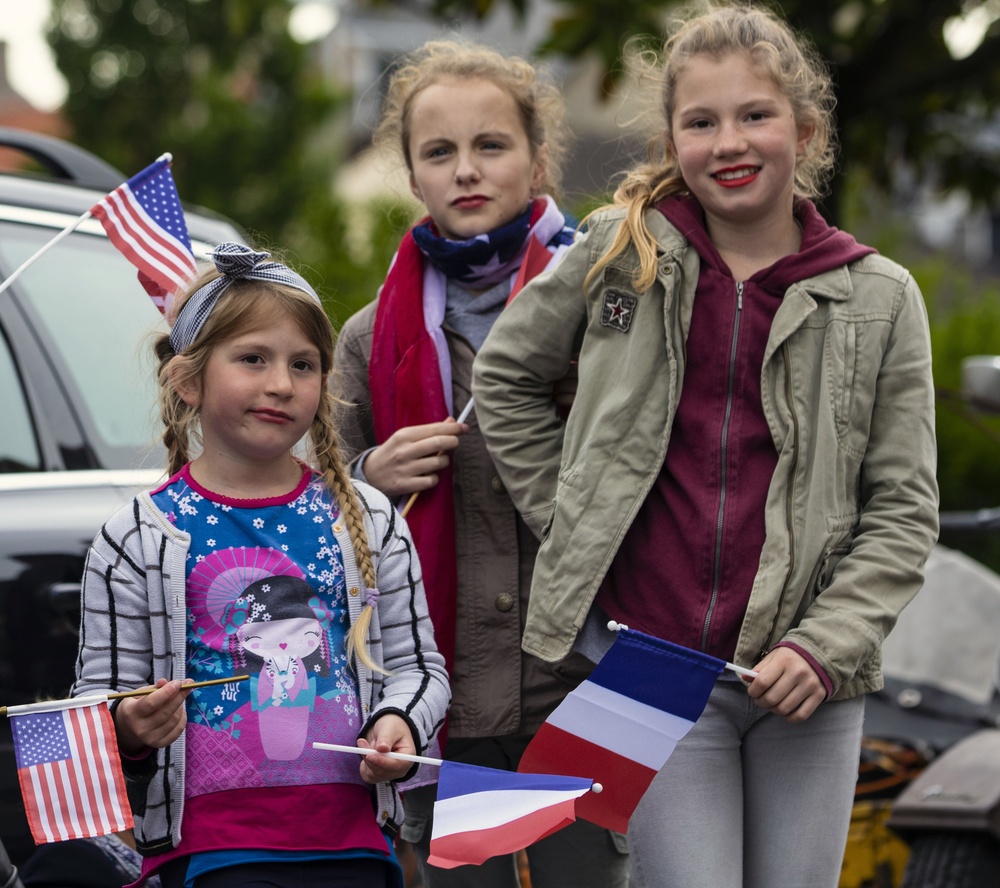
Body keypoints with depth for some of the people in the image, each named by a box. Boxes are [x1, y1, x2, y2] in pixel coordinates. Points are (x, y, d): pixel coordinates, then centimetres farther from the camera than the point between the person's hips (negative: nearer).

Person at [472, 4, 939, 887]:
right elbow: (504, 374, 16)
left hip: (805, 676, 1)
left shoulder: (880, 297, 3)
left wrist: (825, 646, -9)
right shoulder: (621, 250, 3)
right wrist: (573, 524, 8)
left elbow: (904, 510, 3)